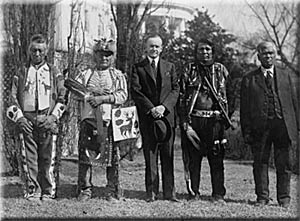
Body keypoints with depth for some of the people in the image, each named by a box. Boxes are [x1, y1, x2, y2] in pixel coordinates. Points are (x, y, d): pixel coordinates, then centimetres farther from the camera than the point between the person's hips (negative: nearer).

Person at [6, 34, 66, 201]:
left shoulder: (54, 73, 12)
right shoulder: (21, 73, 15)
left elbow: (62, 97, 7)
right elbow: (13, 98, 11)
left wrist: (54, 116, -7)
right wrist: (19, 117, -3)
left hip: (48, 122, -1)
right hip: (26, 122, 1)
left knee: (48, 158, -3)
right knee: (28, 158, 0)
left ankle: (48, 192, 5)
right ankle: (32, 191, 8)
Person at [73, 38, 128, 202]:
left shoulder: (118, 75, 13)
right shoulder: (86, 74, 17)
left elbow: (123, 95, -1)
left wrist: (103, 98, -13)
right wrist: (90, 95, -9)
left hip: (110, 120, -1)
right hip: (88, 119, 1)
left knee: (112, 156, -1)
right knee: (85, 155, -1)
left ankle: (113, 191, 8)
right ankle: (85, 190, 8)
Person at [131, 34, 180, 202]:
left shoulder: (170, 67, 15)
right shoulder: (138, 68, 8)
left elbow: (175, 89, 6)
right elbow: (135, 91, -2)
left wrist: (164, 106, -10)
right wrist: (151, 109, -13)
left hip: (167, 114, 2)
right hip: (147, 117, -1)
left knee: (168, 155, 1)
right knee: (150, 155, 0)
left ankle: (169, 192, 4)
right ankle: (152, 192, 4)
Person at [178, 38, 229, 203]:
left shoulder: (220, 70, 12)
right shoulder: (189, 71, 7)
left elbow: (227, 95, 14)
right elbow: (182, 99, 2)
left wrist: (226, 118, 5)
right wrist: (185, 124, -6)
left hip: (215, 120, 1)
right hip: (194, 119, -1)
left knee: (217, 158, 0)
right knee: (193, 158, 2)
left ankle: (218, 194, 8)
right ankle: (193, 193, 12)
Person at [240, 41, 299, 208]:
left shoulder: (286, 73, 12)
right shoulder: (249, 79, 6)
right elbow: (245, 108, 5)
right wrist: (247, 131, -2)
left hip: (283, 125, 1)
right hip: (260, 127, -1)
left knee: (284, 163, 4)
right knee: (260, 163, 4)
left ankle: (284, 198, 14)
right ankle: (262, 197, 15)